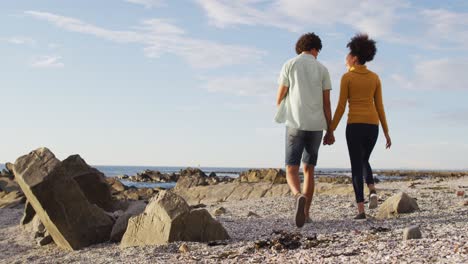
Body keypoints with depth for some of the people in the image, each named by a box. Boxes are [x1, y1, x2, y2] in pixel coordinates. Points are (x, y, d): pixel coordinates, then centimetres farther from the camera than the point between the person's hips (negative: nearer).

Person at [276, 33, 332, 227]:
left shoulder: (289, 65, 2)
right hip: (316, 125, 2)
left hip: (296, 124, -2)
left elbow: (280, 98, 3)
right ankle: (306, 212, 12)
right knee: (309, 169, 15)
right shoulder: (322, 69, 7)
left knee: (291, 171, -2)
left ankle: (299, 197, -34)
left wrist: (280, 110, 27)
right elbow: (327, 103, 4)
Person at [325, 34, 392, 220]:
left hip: (354, 126, -4)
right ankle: (372, 191, -3)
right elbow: (379, 107, 7)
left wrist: (330, 131, -1)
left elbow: (341, 107, -6)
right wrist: (386, 132, 11)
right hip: (372, 126, 4)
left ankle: (361, 210, -6)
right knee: (364, 161, 24)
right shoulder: (375, 77, 9)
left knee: (356, 166, 2)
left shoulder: (346, 77, -2)